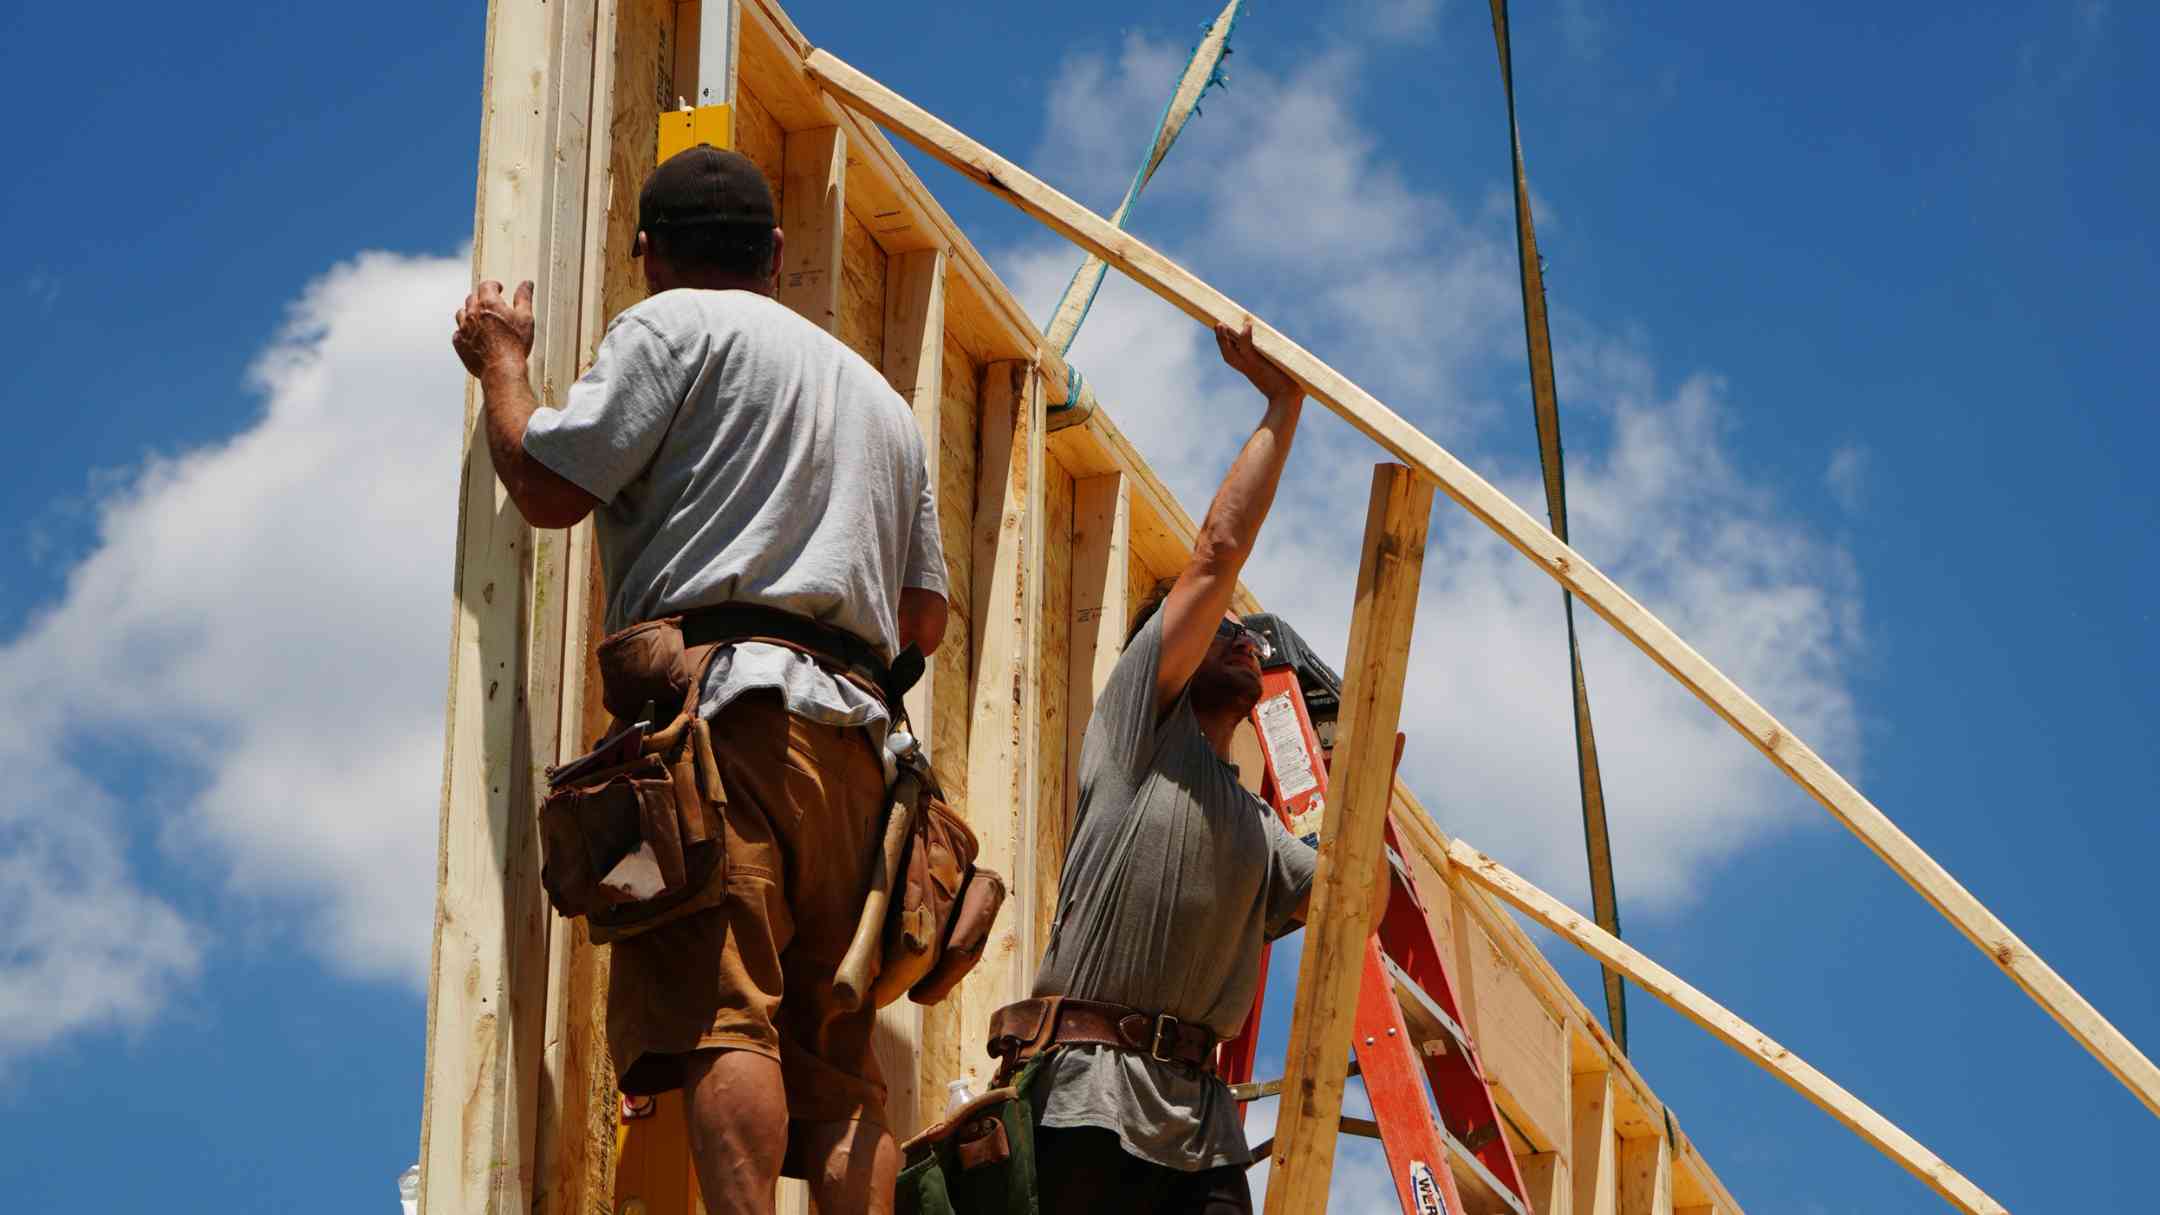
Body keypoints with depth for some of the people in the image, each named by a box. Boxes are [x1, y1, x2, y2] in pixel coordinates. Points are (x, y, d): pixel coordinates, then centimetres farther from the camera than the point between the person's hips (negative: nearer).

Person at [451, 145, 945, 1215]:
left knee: (719, 1015, -20)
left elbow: (547, 484, 0)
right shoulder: (879, 395, 32)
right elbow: (924, 619, 29)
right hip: (853, 738, 7)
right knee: (837, 1056, 2)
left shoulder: (677, 325, 8)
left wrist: (499, 362, 18)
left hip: (725, 697, -7)